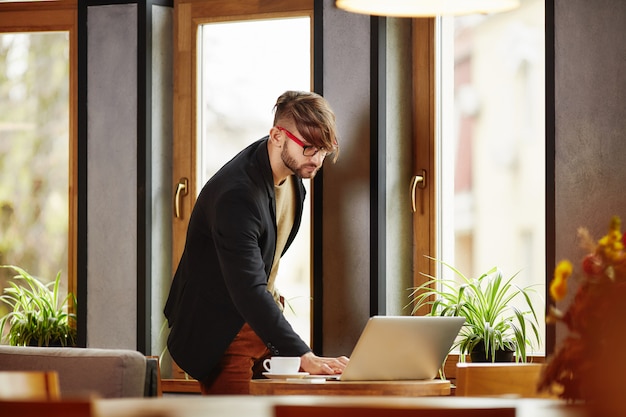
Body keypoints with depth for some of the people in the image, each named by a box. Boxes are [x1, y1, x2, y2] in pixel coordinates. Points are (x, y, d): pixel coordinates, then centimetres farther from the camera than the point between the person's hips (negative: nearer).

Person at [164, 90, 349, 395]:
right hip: (219, 333, -8)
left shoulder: (292, 170, -1)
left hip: (262, 324, 8)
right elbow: (248, 291, -38)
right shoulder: (237, 195, -30)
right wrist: (304, 357, -44)